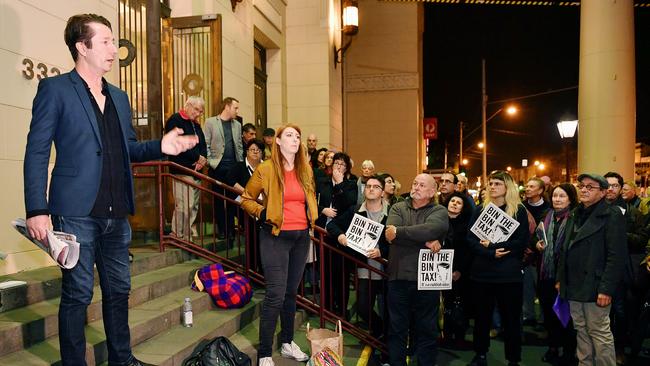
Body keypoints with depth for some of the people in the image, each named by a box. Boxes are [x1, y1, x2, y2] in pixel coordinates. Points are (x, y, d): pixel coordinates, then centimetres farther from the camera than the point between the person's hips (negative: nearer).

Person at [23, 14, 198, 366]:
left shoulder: (119, 97, 15)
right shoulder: (55, 89, -4)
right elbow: (36, 153, -7)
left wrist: (160, 146, 1)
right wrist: (37, 211, -15)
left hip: (117, 215, 6)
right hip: (76, 213, -6)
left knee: (119, 289, 15)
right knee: (77, 294, 3)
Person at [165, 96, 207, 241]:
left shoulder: (196, 124, 22)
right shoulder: (175, 120, -4)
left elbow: (203, 145, 18)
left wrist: (202, 159, -3)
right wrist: (198, 157, -9)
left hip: (196, 170, 8)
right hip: (182, 171, -8)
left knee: (194, 206, 8)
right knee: (184, 205, -12)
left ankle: (190, 235, 14)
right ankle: (178, 236, -4)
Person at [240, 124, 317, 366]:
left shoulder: (305, 170, 10)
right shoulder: (266, 169, -6)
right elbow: (246, 199, 2)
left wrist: (313, 219, 12)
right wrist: (262, 213, -12)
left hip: (301, 237, 6)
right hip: (276, 237, -5)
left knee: (291, 292, 16)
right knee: (275, 295, -8)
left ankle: (287, 343, 31)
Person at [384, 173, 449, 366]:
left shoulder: (439, 212, 3)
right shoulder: (398, 208, 9)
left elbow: (431, 229, -20)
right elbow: (390, 232, -11)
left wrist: (398, 232, -15)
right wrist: (425, 241, -17)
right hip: (398, 277, 2)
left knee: (426, 330, 11)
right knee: (396, 329, 11)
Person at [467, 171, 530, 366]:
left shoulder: (519, 211, 0)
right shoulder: (480, 210, 7)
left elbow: (522, 242, -8)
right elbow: (470, 239, -1)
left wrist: (493, 245, -14)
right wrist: (490, 254, -16)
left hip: (509, 273, -2)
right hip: (482, 271, 3)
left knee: (511, 318, 6)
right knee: (482, 315, 13)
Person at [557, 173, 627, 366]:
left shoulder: (611, 215, -9)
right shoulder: (577, 214, 14)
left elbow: (616, 255, -15)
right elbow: (565, 249, 18)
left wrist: (606, 289, -19)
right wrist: (561, 278, 14)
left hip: (594, 287, -7)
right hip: (574, 285, 7)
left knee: (599, 333, 2)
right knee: (581, 331, 14)